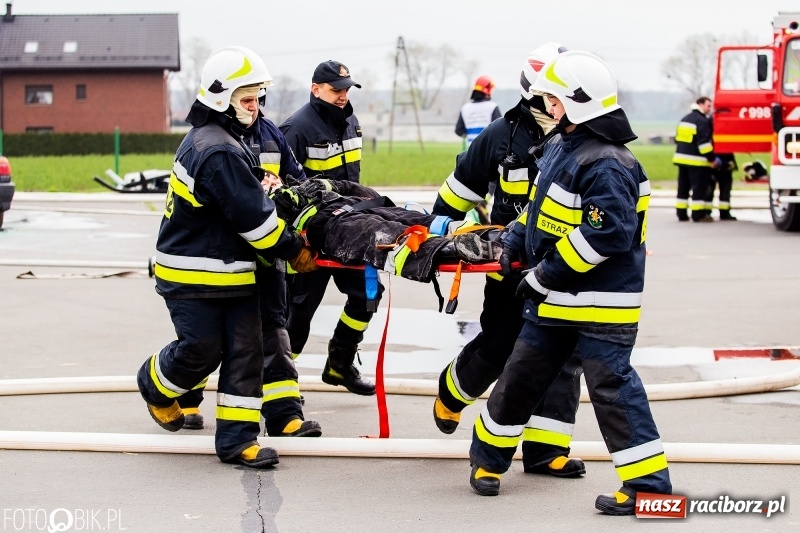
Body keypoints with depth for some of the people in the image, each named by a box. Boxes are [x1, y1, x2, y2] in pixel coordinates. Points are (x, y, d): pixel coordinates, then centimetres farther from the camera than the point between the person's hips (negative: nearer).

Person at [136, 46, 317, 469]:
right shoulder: (218, 152, -22)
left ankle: (237, 439, 6)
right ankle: (154, 386, 31)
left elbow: (249, 198, 22)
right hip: (192, 274, -10)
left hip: (231, 271, 10)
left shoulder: (217, 140, 12)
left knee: (245, 351, 3)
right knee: (201, 350, -1)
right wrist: (293, 251, -11)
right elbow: (253, 216, -21)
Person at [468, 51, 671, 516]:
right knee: (521, 375, 17)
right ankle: (488, 458, 33)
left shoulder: (606, 165, -22)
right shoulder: (563, 146, 11)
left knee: (612, 386, -8)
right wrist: (516, 243, 9)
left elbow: (606, 234, -29)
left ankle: (650, 484, -2)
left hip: (601, 301, -10)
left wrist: (546, 275, -22)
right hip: (557, 300, 10)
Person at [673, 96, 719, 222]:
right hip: (696, 161, -8)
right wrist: (712, 159, -14)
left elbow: (678, 138, 22)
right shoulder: (702, 121, -12)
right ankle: (698, 214, -6)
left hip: (681, 157, 8)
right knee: (699, 187, -5)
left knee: (683, 187, 11)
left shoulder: (684, 119, 17)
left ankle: (681, 213, 11)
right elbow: (704, 142, -18)